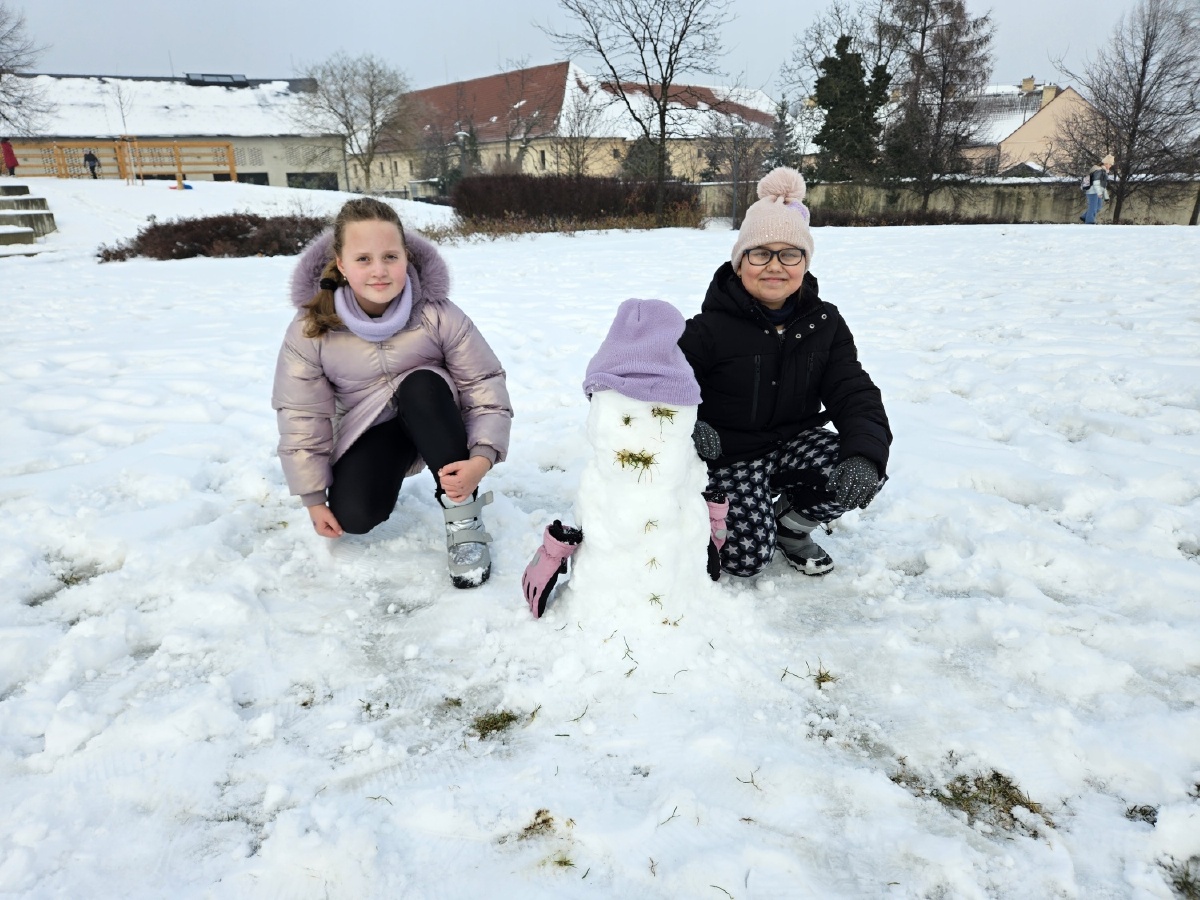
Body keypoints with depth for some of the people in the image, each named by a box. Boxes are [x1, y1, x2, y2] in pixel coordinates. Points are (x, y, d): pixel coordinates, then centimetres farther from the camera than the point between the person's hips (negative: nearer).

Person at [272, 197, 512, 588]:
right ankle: (388, 472, 15)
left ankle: (463, 517, -26)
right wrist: (314, 498, -6)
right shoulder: (311, 331, -17)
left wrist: (482, 458, -35)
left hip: (433, 421, -1)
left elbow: (485, 384, -20)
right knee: (355, 515, -23)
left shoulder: (438, 315, -21)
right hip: (369, 433, 1)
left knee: (421, 385, -34)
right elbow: (302, 416, -9)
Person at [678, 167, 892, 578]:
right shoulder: (710, 329, -16)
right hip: (729, 456, -4)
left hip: (794, 444, 4)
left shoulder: (824, 323, -3)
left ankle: (791, 524, 7)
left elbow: (855, 395, -9)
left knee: (859, 475, -24)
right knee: (745, 558, -17)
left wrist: (864, 456, -29)